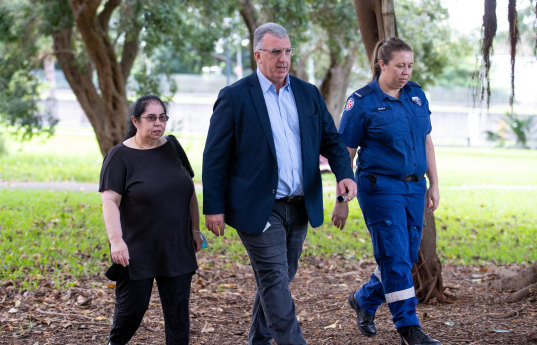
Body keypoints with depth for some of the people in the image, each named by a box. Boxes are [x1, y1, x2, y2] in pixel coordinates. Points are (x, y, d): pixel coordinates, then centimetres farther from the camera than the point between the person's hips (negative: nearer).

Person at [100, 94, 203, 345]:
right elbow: (110, 202, -13)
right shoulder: (120, 156, -7)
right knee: (133, 306, 2)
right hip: (136, 250, -4)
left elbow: (189, 191, 16)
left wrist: (195, 229, 13)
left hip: (176, 249, 4)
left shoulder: (172, 148, 8)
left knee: (178, 308, 2)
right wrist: (116, 241, -22)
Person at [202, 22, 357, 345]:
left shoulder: (308, 94, 9)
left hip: (299, 207, 6)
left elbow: (331, 139, 12)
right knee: (276, 283, -8)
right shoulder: (234, 97, -6)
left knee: (278, 280, 14)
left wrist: (345, 174, -9)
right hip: (259, 209, -6)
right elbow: (215, 157, -5)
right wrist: (214, 207, -8)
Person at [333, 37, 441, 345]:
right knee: (395, 257, -7)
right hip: (380, 188, -6)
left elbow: (426, 141, 15)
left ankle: (364, 300, 32)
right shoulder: (362, 103, -8)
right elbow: (345, 153, -5)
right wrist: (342, 200, -6)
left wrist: (434, 184, 11)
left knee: (408, 257, 11)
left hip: (414, 188, 6)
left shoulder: (417, 94, 9)